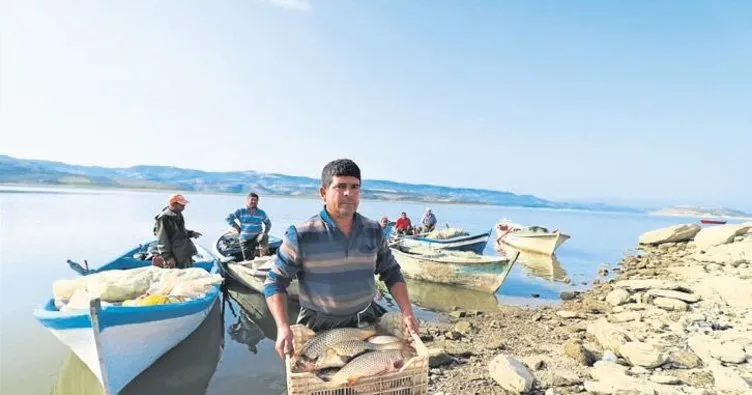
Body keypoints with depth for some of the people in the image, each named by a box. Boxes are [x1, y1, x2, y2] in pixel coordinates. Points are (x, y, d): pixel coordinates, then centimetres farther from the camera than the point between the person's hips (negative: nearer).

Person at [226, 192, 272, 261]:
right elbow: (228, 218, -2)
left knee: (263, 237, -36)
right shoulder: (241, 211, 0)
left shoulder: (261, 213, 6)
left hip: (257, 237, 0)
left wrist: (265, 233, 4)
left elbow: (268, 223, 18)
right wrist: (236, 227, -5)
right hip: (245, 240, 0)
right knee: (248, 260, 1)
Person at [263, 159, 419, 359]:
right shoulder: (301, 235, -14)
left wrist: (407, 312, -2)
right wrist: (283, 327, -18)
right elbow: (275, 281, -7)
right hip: (318, 327, -3)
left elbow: (391, 273, 8)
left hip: (366, 320, 4)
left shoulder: (373, 231, -2)